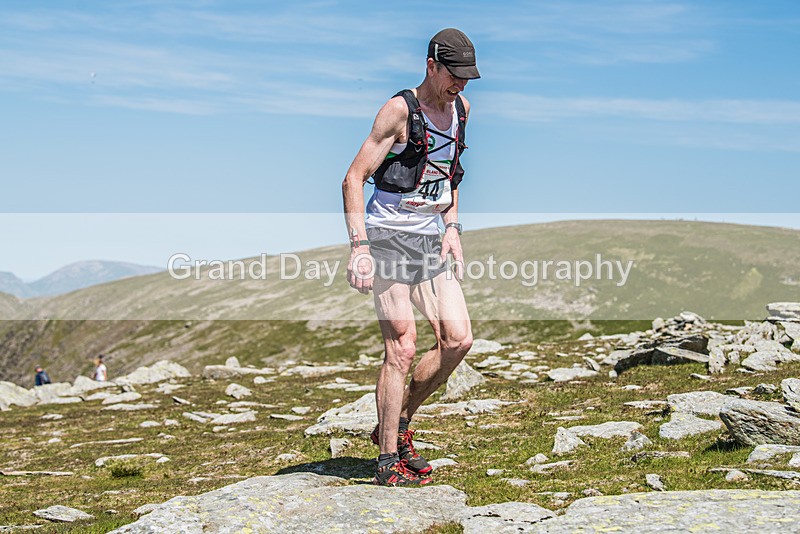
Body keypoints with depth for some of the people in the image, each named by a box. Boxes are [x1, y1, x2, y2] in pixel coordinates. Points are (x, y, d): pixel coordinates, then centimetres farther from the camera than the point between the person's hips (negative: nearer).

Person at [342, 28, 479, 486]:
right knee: (402, 346, -11)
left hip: (428, 240, 7)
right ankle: (388, 463, -3)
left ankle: (398, 425, 16)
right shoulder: (400, 110, -11)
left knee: (458, 340, -2)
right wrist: (359, 246, -22)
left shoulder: (461, 108, 11)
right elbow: (354, 179, -14)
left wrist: (452, 228, 12)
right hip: (387, 237, -7)